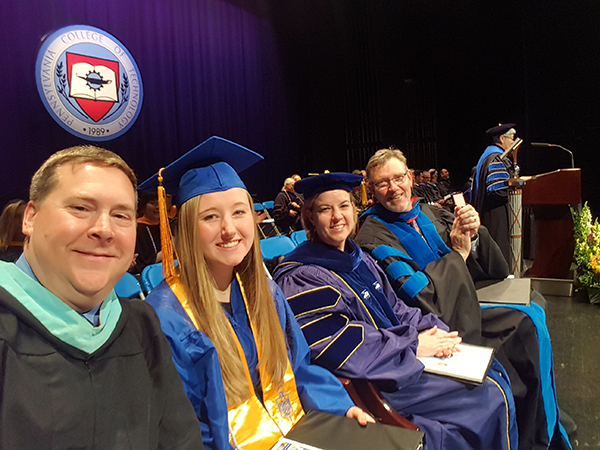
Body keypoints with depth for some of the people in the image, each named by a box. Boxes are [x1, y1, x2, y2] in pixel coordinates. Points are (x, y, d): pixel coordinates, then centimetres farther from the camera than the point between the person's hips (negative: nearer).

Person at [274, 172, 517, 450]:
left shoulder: (359, 259, 9)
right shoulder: (300, 278, -18)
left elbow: (394, 309, 12)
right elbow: (341, 348, -23)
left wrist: (430, 329, -7)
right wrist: (414, 344, -18)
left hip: (399, 355, 8)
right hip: (370, 380, -8)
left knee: (493, 371, 9)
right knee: (490, 396, -7)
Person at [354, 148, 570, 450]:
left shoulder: (428, 213, 6)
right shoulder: (373, 235, -14)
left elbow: (493, 270, 7)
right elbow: (418, 295, -20)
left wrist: (472, 235, -14)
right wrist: (458, 252, -12)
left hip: (462, 303, 7)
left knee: (532, 310, -9)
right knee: (528, 323, -14)